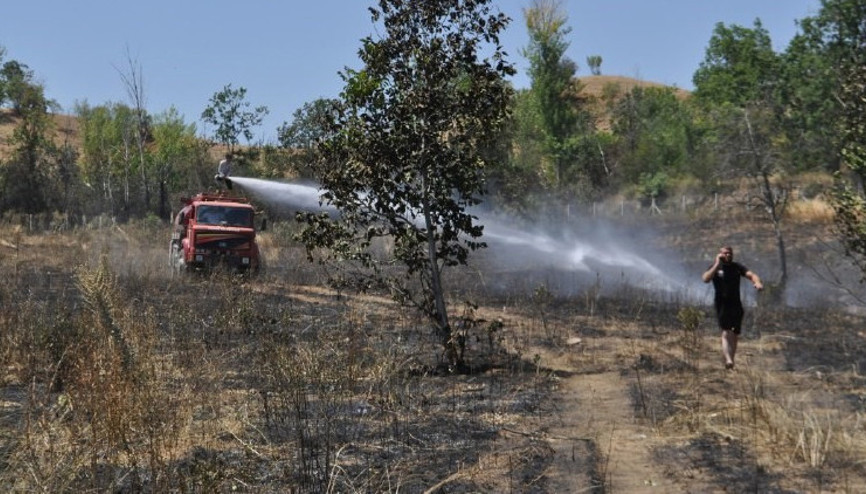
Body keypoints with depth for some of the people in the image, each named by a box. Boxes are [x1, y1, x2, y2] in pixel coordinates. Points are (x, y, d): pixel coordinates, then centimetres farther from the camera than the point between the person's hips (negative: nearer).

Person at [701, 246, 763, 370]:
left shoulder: (737, 267, 10)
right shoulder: (715, 268, 2)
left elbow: (751, 274, -4)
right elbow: (705, 279, -17)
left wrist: (757, 282, -27)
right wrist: (717, 264, -17)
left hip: (736, 305, 4)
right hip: (722, 305, -4)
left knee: (735, 336, 7)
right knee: (726, 333, -19)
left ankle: (731, 361, 18)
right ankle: (728, 359, -33)